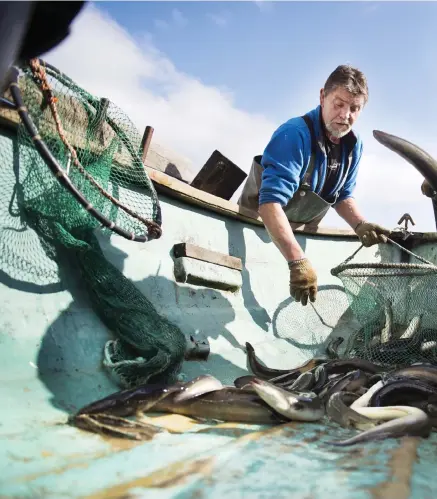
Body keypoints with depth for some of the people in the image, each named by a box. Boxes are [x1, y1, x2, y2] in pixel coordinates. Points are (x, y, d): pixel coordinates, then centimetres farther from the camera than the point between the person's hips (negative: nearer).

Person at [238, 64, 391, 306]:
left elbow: (342, 195, 3)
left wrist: (360, 225, -20)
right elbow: (271, 202, -43)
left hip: (299, 233, 7)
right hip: (257, 227, -6)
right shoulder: (294, 135, -33)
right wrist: (298, 261, -52)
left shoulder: (354, 145, -8)